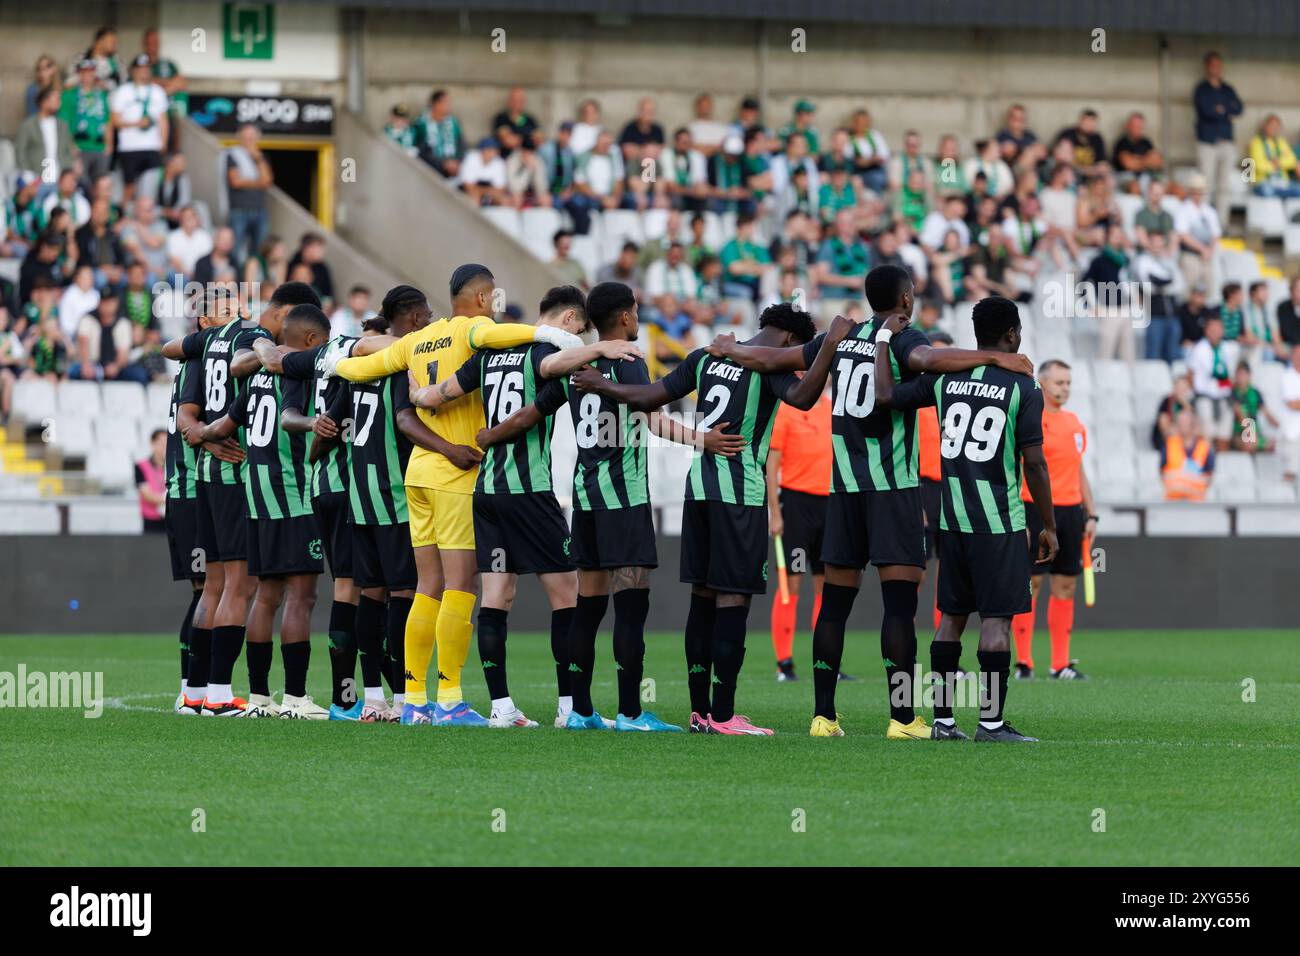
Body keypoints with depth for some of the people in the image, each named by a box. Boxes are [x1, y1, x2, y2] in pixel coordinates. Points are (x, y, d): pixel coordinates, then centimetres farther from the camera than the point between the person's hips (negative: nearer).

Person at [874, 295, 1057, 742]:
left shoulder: (946, 378, 4)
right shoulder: (1022, 387, -7)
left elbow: (885, 396, 1)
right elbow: (1034, 463, -8)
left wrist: (885, 337, 12)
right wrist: (1049, 526, 0)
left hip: (952, 517, 5)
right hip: (999, 520, -5)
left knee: (952, 615, 11)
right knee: (997, 617, -4)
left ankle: (943, 719, 13)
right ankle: (991, 721, -7)